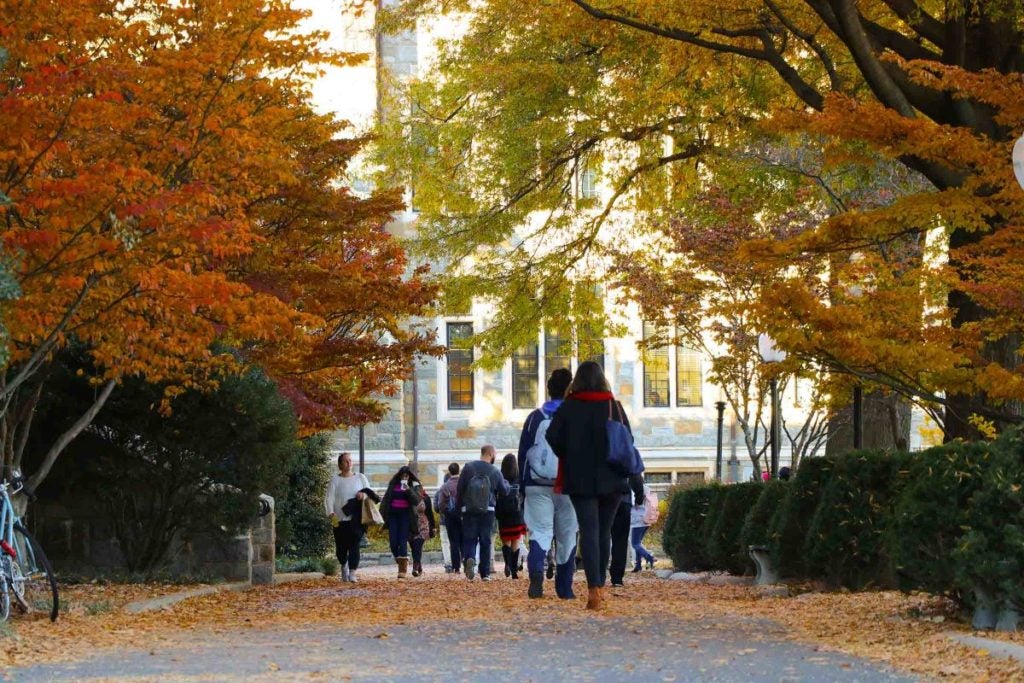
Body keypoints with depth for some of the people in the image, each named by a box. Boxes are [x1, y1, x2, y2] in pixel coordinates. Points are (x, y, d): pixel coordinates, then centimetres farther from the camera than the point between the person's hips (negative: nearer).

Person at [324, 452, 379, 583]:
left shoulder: (360, 477, 11)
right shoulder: (335, 480, 5)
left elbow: (370, 493, 13)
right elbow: (329, 498, -1)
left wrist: (364, 494, -11)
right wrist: (331, 514, -17)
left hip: (356, 519, 0)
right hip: (340, 519, 0)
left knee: (354, 545, -12)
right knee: (341, 547, 5)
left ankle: (352, 573, -14)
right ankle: (344, 566, 34)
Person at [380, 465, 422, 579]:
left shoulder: (413, 486, 3)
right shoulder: (393, 485, 11)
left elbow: (416, 501, -9)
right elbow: (385, 500, 14)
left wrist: (408, 490, -20)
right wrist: (383, 515, 7)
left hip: (405, 515, -3)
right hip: (393, 515, 3)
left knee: (403, 542, -10)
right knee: (393, 542, -4)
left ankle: (403, 570, -10)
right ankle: (401, 563, 19)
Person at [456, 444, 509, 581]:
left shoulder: (468, 467, -4)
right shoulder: (495, 472, -4)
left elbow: (459, 489, -2)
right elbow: (504, 490, 6)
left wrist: (458, 506, 11)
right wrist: (506, 482, 29)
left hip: (469, 510, 0)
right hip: (488, 512, 0)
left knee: (469, 539, 3)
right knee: (486, 541, 8)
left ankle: (469, 559, -28)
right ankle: (485, 573, 7)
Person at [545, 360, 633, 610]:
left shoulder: (569, 407, -4)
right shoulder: (614, 406, 0)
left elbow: (553, 439, -8)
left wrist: (568, 457, 11)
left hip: (580, 478, -2)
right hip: (611, 478, 2)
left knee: (588, 530, -6)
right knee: (605, 530, 14)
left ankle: (594, 588, -20)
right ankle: (600, 585, 19)